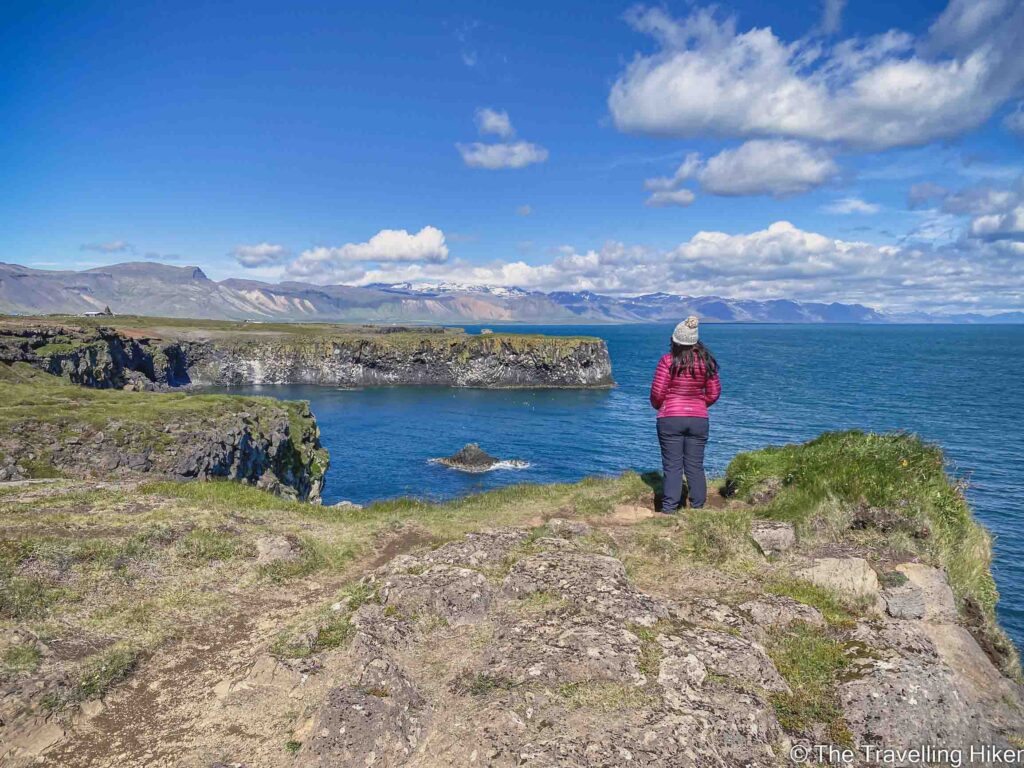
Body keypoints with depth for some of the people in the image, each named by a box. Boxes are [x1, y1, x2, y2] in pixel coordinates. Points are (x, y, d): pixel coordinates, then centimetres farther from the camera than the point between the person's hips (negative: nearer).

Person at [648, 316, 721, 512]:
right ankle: (698, 507, 14)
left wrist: (658, 406, 11)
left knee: (672, 466, 1)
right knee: (695, 466, 10)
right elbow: (714, 392, 6)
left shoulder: (668, 361, -12)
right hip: (699, 419, 3)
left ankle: (669, 509, 0)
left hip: (670, 418, -3)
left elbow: (657, 392, -10)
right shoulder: (706, 361, 0)